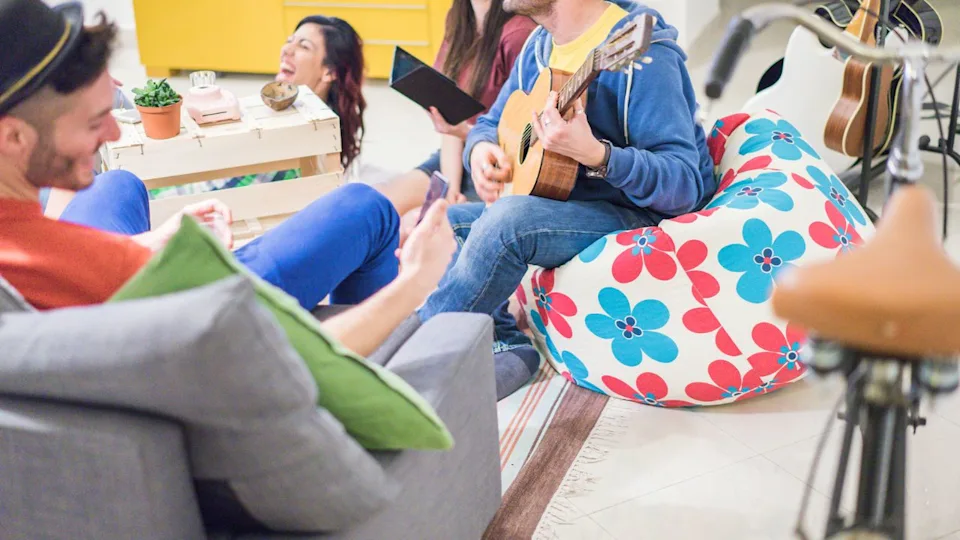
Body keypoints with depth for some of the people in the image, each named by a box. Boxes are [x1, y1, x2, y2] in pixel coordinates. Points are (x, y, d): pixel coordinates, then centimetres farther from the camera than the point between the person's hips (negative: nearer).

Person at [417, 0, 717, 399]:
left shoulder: (641, 54, -19)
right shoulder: (539, 45, 5)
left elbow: (684, 187, -26)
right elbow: (490, 124, 17)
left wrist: (594, 154, -42)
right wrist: (480, 149, -8)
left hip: (640, 216, -8)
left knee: (507, 218, -32)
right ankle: (505, 347, -9)